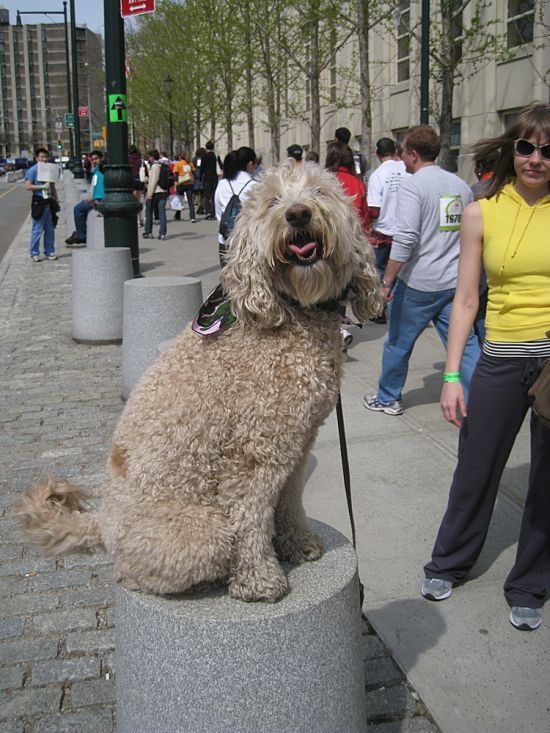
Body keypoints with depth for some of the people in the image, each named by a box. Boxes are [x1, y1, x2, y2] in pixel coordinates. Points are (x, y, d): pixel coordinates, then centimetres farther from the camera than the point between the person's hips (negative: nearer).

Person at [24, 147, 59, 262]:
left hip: (50, 202, 6)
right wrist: (43, 186, -16)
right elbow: (27, 186, -13)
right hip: (39, 202, -6)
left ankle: (50, 251, 18)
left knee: (50, 229, 9)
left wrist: (56, 201, 16)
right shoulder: (32, 170, -5)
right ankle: (34, 254, 2)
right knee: (37, 229, -5)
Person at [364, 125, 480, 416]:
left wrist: (388, 281, -15)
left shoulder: (412, 185, -11)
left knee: (398, 342, 12)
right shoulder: (461, 185, 9)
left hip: (418, 282, -5)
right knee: (464, 345, 7)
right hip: (455, 282, 5)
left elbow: (406, 239, -21)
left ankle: (388, 398, 27)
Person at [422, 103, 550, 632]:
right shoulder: (482, 213, 2)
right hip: (502, 359, 1)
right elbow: (466, 300, 3)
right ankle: (448, 564, 38)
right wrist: (451, 375, -1)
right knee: (475, 473, 13)